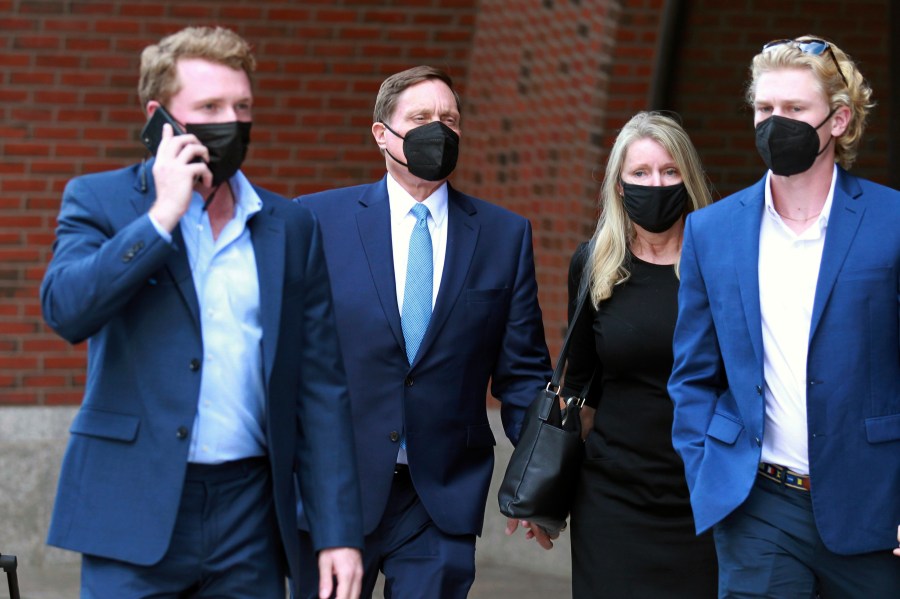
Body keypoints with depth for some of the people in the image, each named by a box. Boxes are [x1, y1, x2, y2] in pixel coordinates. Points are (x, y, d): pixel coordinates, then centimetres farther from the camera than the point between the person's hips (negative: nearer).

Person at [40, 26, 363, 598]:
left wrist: (339, 531, 2)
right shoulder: (99, 201, 4)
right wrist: (161, 215, -14)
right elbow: (66, 310, -15)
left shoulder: (291, 226, 11)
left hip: (250, 513, 2)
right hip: (134, 518, -2)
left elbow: (321, 388, 8)